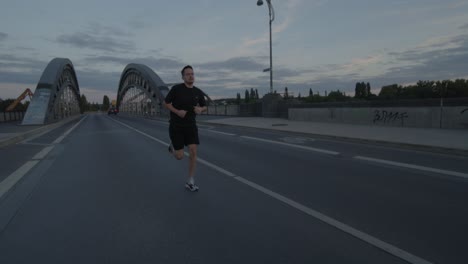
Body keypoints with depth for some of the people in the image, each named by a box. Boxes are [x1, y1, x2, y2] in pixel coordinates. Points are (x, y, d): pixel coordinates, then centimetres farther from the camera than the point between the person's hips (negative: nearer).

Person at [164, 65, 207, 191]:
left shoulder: (198, 92, 0)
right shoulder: (176, 88, -11)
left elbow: (204, 107, 13)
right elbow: (166, 103, -3)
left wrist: (200, 109, -12)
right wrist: (177, 111, -20)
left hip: (191, 126, 3)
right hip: (176, 126, -3)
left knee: (193, 152, -11)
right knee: (180, 156, -2)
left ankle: (190, 182, 2)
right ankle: (173, 146, 36)